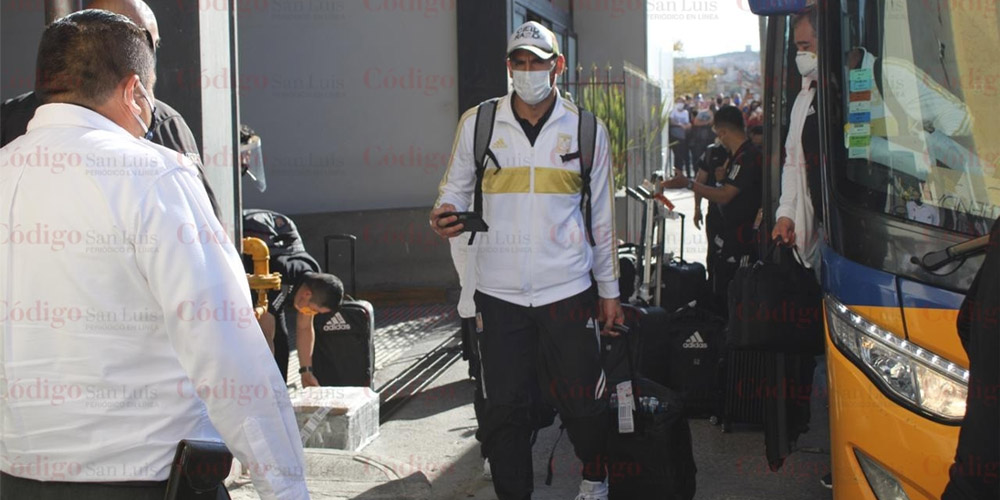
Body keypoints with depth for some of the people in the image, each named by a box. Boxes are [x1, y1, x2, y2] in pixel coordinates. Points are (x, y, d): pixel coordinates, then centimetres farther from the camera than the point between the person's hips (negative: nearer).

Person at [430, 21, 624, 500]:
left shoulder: (587, 130, 4)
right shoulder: (477, 123, 4)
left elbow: (602, 217, 9)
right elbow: (456, 187, 12)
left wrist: (609, 290, 10)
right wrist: (444, 216, -13)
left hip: (568, 289, 0)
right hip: (499, 293, 1)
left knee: (582, 401, 5)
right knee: (505, 408, 3)